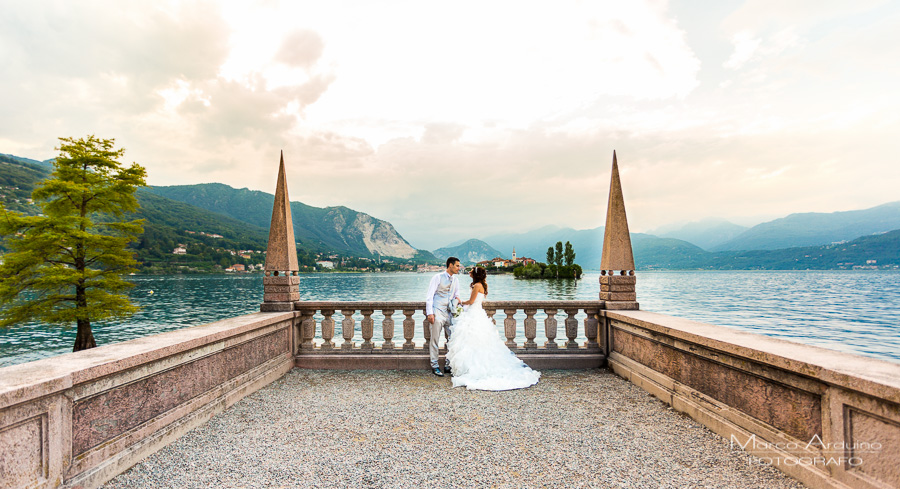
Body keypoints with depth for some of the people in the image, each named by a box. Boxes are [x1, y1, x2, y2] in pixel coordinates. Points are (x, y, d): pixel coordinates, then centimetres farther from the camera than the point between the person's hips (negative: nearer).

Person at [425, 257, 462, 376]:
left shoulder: (455, 280, 13)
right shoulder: (438, 278, -5)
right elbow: (429, 295, -8)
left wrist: (457, 299, -1)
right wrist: (430, 313, -15)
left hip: (449, 313, 6)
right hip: (438, 312, -6)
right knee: (435, 339, -2)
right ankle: (434, 366, 9)